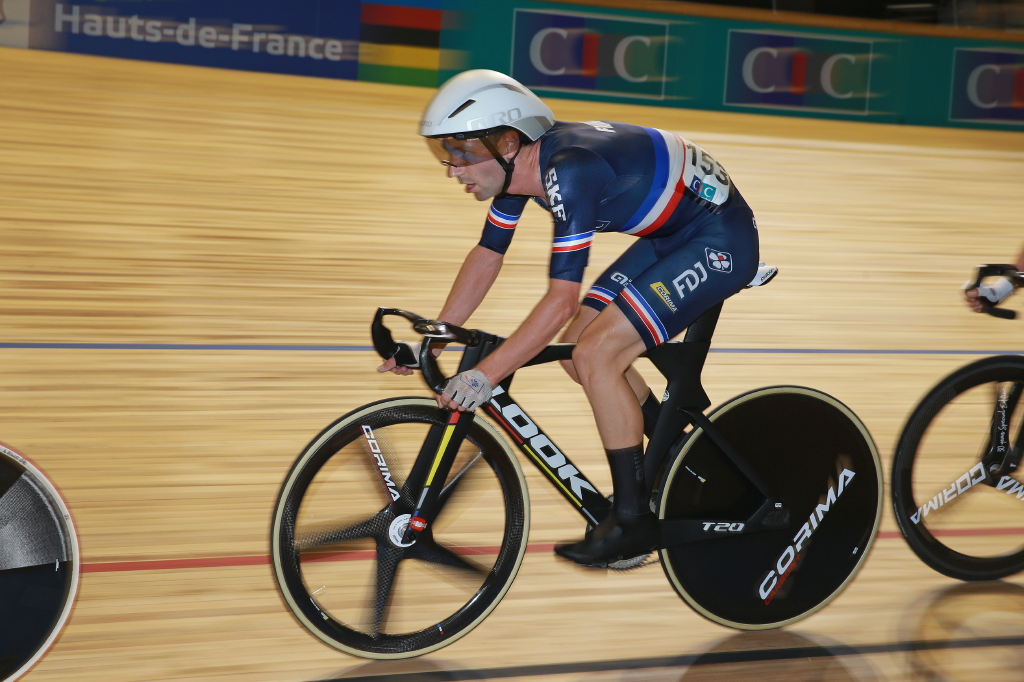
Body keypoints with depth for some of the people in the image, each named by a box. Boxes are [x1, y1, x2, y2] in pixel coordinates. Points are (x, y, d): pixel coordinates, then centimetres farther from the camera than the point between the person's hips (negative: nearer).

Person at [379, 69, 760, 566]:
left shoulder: (570, 172, -31)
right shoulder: (518, 164, -4)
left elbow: (562, 299, -33)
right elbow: (487, 256, 8)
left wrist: (484, 376, -32)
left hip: (721, 242, -9)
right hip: (672, 235, 9)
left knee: (596, 355, -17)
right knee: (577, 349, 5)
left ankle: (633, 521, -6)